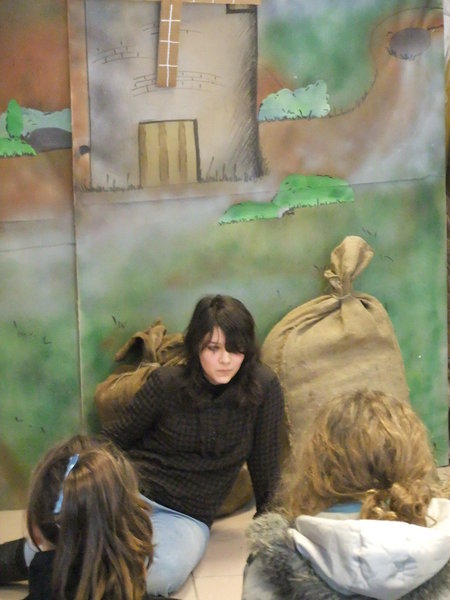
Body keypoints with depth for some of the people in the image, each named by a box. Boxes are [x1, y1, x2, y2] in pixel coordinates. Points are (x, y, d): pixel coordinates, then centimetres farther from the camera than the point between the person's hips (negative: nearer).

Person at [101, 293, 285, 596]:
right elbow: (115, 438, 5)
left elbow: (265, 460, 4)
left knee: (165, 573, -33)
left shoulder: (264, 387, -8)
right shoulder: (167, 382, -6)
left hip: (188, 514, 1)